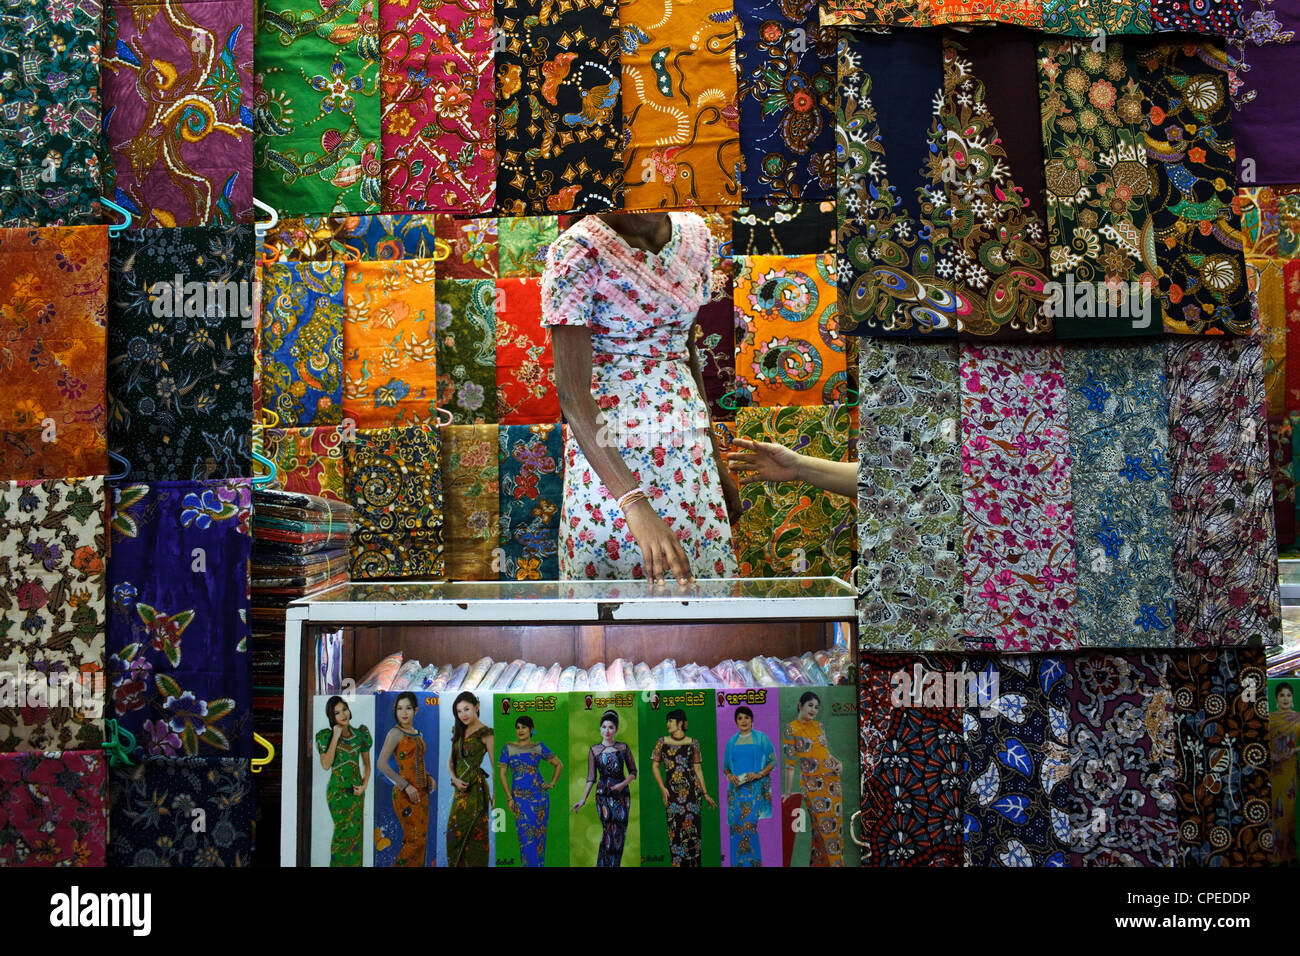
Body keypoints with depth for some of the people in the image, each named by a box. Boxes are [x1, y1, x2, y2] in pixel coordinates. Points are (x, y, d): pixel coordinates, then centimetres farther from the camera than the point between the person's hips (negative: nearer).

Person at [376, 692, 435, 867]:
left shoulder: (418, 735, 13)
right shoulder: (395, 734, -8)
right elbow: (382, 764, -16)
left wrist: (429, 777, 4)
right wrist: (406, 786, -19)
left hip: (422, 792, 7)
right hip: (405, 794, -7)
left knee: (421, 840, 8)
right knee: (416, 840, -10)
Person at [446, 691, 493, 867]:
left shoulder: (485, 733, -7)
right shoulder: (459, 732, 13)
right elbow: (451, 760, 15)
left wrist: (495, 795, -11)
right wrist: (455, 779, -4)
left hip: (476, 788, -7)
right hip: (460, 789, 7)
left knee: (473, 833, -5)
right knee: (455, 832, 7)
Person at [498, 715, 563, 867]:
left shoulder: (539, 748, 3)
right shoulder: (508, 748, 1)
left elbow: (559, 764, 13)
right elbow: (502, 774, 1)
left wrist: (552, 783, 4)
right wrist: (509, 798, -5)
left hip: (540, 796, 1)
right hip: (520, 798, -1)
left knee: (539, 833, 5)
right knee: (526, 835, -6)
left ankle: (540, 864, 17)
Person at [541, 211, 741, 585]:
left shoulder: (696, 234, 4)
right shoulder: (577, 252, -15)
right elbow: (571, 389, -21)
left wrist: (717, 458, 14)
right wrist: (635, 504, -32)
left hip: (690, 449, 5)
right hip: (607, 453, -5)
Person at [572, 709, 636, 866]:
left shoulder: (623, 748, 3)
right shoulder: (594, 750, 4)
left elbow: (633, 772, 7)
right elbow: (591, 778, 3)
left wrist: (623, 784, -11)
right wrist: (583, 800, -4)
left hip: (622, 794, 1)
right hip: (603, 794, -1)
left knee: (619, 831, -2)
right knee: (608, 829, -9)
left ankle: (615, 863, 10)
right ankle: (604, 864, 1)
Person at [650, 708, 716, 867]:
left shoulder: (693, 743, 4)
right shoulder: (662, 742, 5)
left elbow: (698, 769, 8)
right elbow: (655, 766, 7)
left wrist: (705, 794, 8)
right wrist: (662, 789, -3)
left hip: (691, 789, 0)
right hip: (672, 791, 0)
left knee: (692, 825, -2)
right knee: (675, 827, -2)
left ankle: (693, 862, 9)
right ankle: (678, 862, 8)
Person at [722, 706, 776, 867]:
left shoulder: (761, 738, 4)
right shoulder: (731, 742, 14)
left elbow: (773, 761, 2)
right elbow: (725, 766, 18)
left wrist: (759, 774, -13)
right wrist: (729, 776, -3)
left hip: (755, 787, -4)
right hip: (736, 788, 4)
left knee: (749, 824, -14)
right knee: (735, 825, -3)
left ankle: (752, 862, -6)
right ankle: (738, 863, 7)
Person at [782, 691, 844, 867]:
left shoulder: (819, 726, 11)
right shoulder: (791, 729, -6)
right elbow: (790, 761, -9)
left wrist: (838, 763, 3)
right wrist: (788, 791, -10)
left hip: (832, 779, 6)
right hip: (812, 783, -6)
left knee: (835, 823, 6)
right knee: (824, 826, -8)